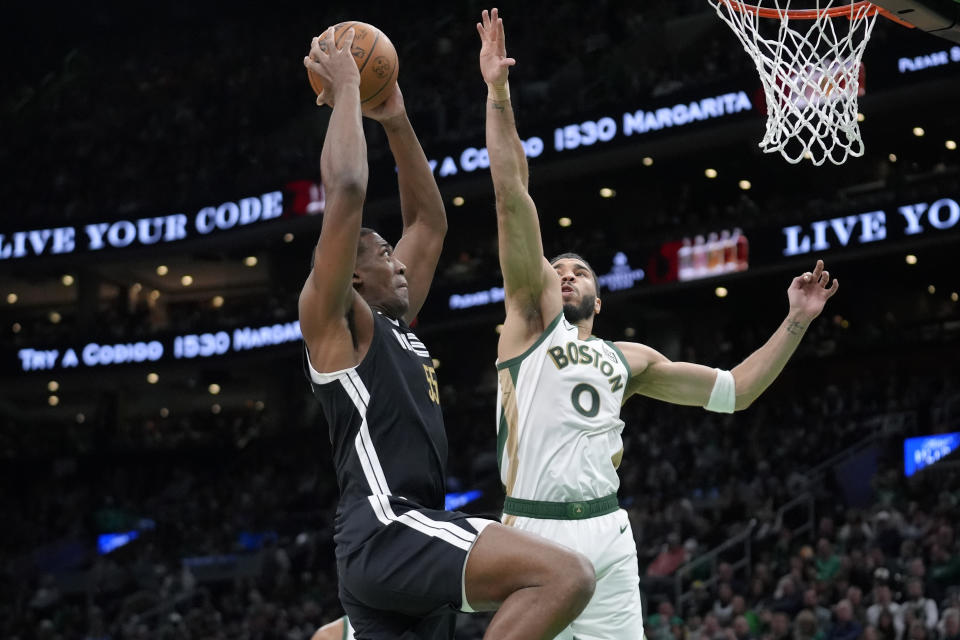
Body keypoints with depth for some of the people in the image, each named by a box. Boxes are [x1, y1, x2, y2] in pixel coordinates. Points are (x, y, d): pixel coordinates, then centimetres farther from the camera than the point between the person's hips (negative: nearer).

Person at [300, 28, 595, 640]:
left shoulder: (393, 325, 24)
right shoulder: (334, 320, 1)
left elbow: (429, 218, 33)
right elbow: (347, 189, -11)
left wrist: (396, 120, 28)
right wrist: (346, 90, -1)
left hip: (401, 539, 10)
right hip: (386, 533, -10)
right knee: (567, 575, -25)